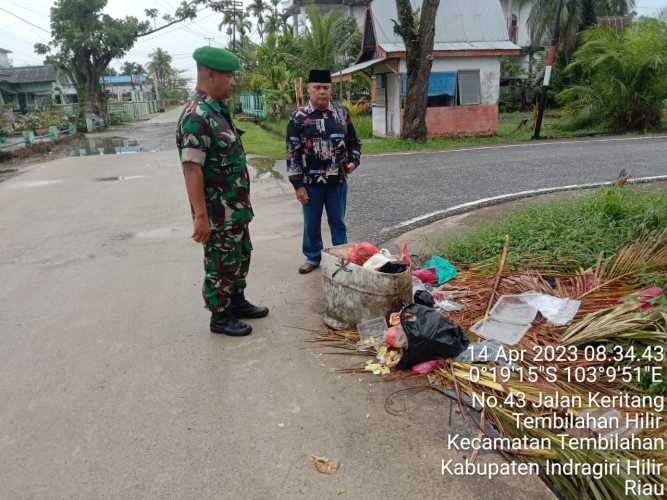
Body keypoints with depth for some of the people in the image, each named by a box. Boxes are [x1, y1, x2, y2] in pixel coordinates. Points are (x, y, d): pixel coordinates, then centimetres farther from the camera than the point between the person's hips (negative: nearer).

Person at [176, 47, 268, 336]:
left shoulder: (218, 111, 10)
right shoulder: (197, 116, -21)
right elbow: (191, 169, -24)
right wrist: (201, 217, -25)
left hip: (236, 208, 9)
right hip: (217, 213, -9)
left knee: (241, 257, 21)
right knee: (221, 266, 5)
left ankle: (237, 303, 39)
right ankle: (220, 318, 22)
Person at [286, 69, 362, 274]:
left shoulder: (342, 113, 3)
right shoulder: (299, 117, -6)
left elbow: (353, 142, 14)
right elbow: (292, 153, -6)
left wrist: (354, 160, -5)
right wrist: (298, 184, -9)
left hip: (338, 181, 1)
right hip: (311, 182, -1)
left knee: (337, 221, 11)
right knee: (311, 223, 11)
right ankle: (312, 257, 30)